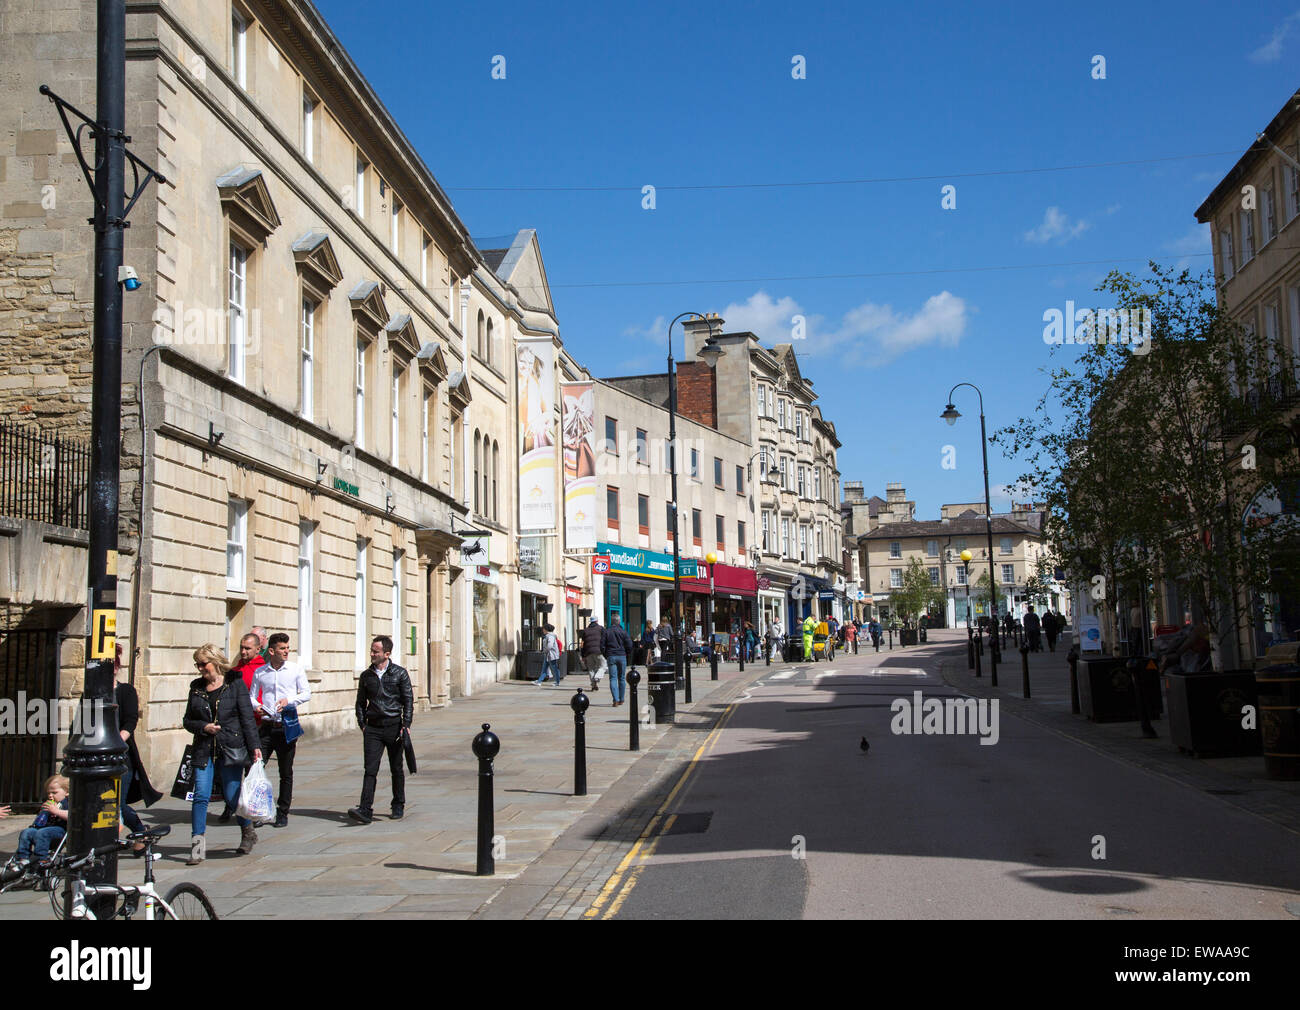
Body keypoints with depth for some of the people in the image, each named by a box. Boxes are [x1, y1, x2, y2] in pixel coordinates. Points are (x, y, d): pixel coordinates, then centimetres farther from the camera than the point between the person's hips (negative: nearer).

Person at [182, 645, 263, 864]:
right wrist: (203, 727, -6)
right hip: (204, 751, 3)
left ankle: (248, 833, 26)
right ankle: (197, 847, -6)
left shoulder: (235, 683, -1)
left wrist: (255, 746, -9)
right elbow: (187, 720, 15)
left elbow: (247, 717, -3)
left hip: (231, 749, -3)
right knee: (200, 795, -8)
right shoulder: (196, 687, 11)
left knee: (232, 796, 0)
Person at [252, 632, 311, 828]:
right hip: (267, 726, 1)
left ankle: (283, 812, 14)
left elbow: (307, 693, 1)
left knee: (286, 772, 5)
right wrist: (256, 706, -10)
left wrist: (289, 699, -16)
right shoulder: (260, 672, 5)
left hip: (287, 727, -1)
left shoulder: (296, 669, 2)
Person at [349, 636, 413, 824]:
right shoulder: (366, 676, 7)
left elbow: (408, 700, 0)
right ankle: (365, 810, -14)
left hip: (394, 726, -1)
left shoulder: (400, 673, 0)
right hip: (373, 727, 1)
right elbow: (361, 702, 13)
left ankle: (398, 806, 23)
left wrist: (405, 725, -7)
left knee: (396, 769, 8)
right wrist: (362, 724, 3)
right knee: (370, 769, -8)